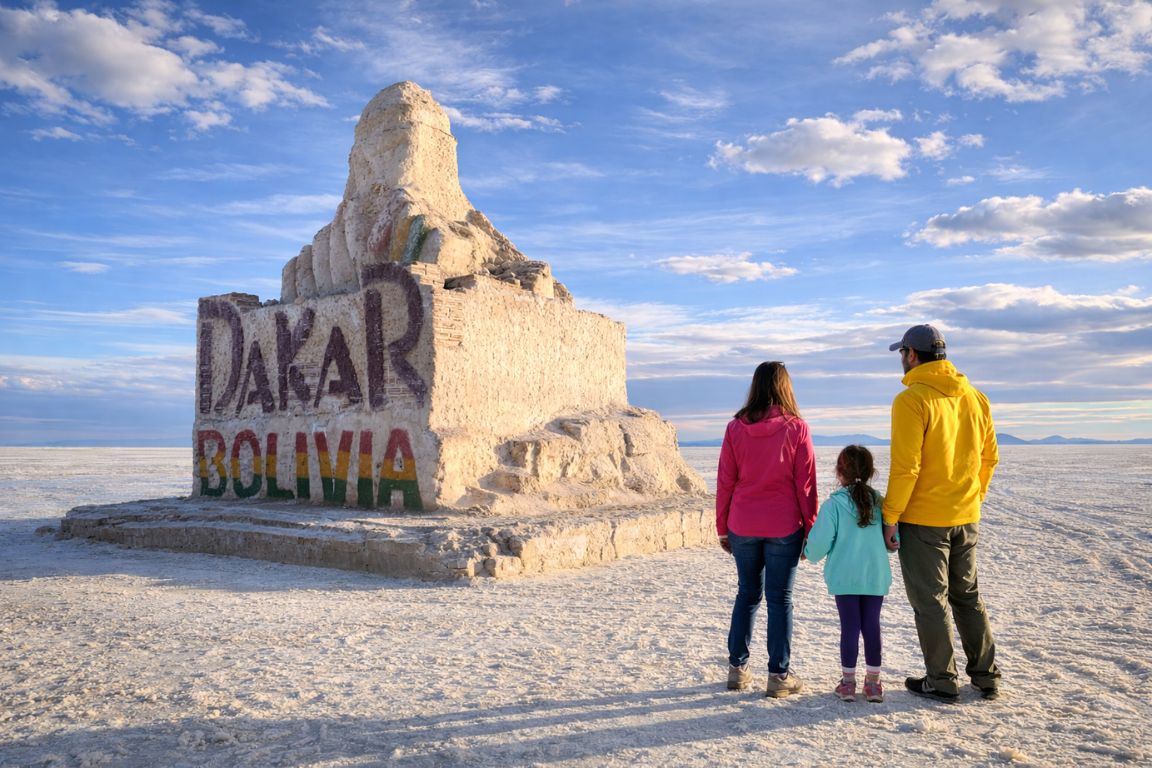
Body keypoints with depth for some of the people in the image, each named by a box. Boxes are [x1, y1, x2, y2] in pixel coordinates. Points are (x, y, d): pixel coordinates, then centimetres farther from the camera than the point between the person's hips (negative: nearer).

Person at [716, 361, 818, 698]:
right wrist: (810, 529, 4)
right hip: (784, 528, -2)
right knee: (779, 598, 6)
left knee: (747, 593, 16)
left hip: (743, 527, 2)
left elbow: (725, 482, 2)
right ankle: (779, 675, 10)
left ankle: (737, 669, 20)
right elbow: (806, 484, -4)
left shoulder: (736, 428, -1)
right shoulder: (796, 428, -6)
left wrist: (722, 528, 11)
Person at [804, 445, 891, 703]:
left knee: (850, 627, 6)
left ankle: (848, 682, 14)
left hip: (844, 577, -2)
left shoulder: (832, 505, -12)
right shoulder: (879, 502, -2)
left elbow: (819, 542, -11)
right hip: (876, 576, 2)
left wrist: (810, 554, 10)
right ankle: (873, 682, 19)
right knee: (872, 626, 10)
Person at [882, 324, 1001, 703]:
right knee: (967, 595, 19)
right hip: (966, 518, 7)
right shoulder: (976, 398, 6)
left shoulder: (911, 400, -17)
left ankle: (941, 682, 14)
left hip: (922, 519, -7)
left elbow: (905, 467, -20)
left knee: (930, 600, 5)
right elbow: (989, 457, 12)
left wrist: (889, 516, -14)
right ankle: (986, 675, 25)